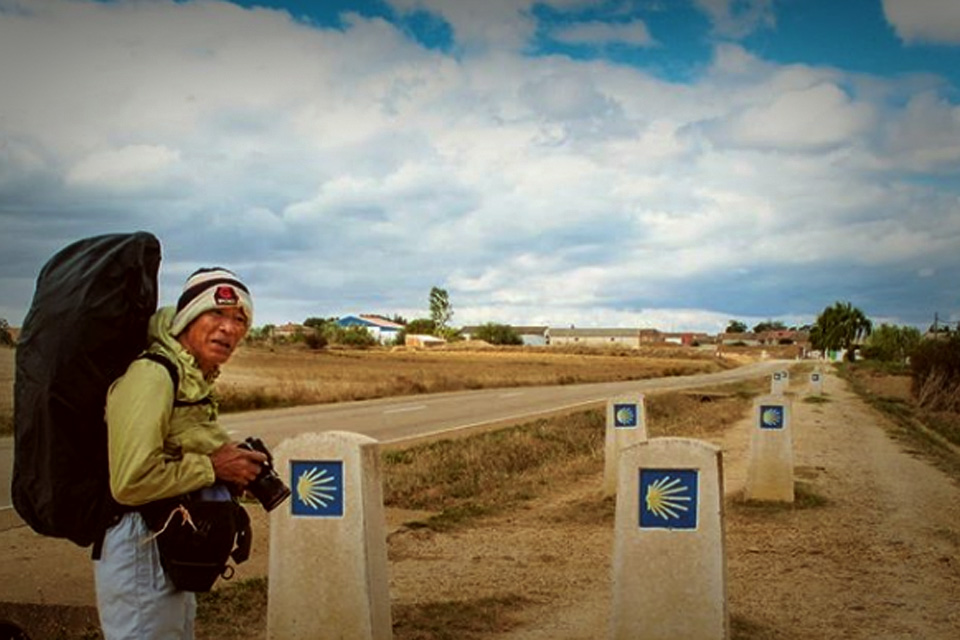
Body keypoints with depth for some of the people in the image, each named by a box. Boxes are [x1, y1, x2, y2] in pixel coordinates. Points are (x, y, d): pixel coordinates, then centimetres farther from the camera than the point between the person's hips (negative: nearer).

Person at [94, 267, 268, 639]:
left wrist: (235, 468, 0)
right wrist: (212, 468, -17)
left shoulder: (193, 380, 10)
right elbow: (131, 481, -29)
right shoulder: (151, 375, -21)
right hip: (141, 550, -10)